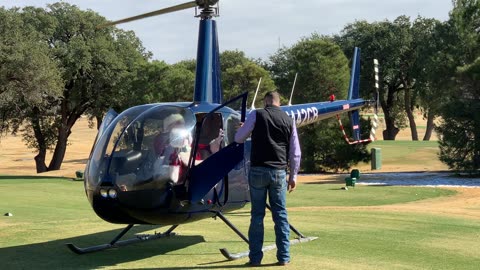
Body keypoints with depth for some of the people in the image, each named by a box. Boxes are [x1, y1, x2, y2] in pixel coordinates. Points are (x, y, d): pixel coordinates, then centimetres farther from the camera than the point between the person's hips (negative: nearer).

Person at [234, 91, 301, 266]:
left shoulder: (256, 115, -1)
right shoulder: (289, 121, 7)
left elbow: (238, 138, 7)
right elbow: (295, 152, 8)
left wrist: (245, 128, 29)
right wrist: (293, 176, 17)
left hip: (258, 171, -2)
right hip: (279, 172, 2)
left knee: (257, 214, 4)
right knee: (280, 214, 9)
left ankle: (255, 257, 6)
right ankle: (284, 257, 11)